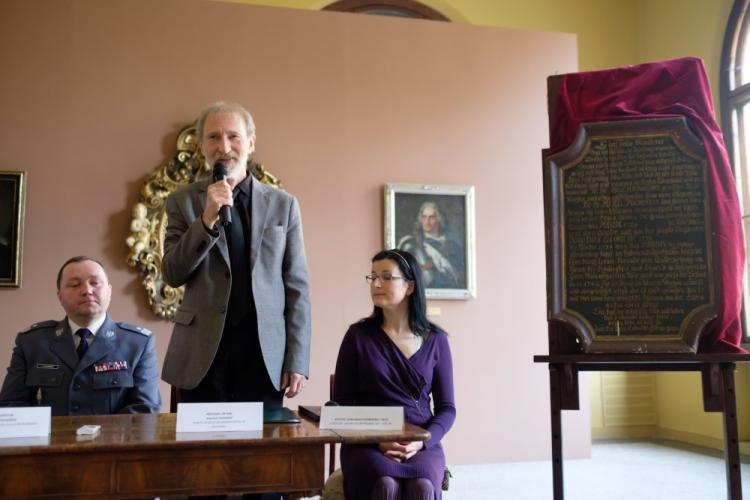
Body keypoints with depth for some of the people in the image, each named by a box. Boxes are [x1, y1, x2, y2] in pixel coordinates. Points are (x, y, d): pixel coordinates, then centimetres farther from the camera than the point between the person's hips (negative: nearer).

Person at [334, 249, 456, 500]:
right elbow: (341, 404, 2)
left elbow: (446, 408, 8)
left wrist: (420, 442, -11)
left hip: (422, 445, 1)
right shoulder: (358, 335, 3)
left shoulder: (435, 340, 6)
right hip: (367, 443, -1)